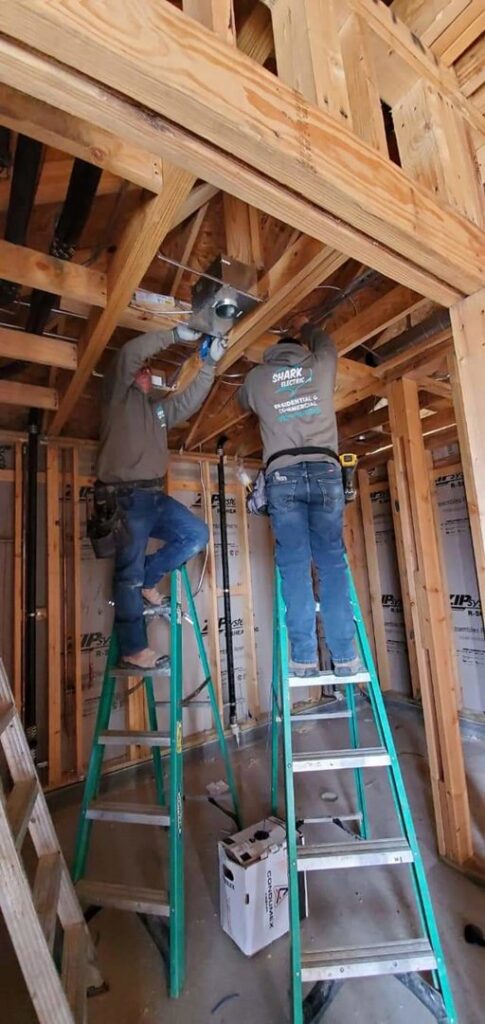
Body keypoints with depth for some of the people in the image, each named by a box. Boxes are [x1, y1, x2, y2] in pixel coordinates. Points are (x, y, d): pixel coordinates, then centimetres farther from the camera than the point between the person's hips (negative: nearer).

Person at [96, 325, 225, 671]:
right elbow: (129, 354, -10)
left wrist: (210, 363, 14)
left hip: (155, 495, 7)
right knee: (129, 573, -5)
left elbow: (191, 400, 21)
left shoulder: (158, 407, 25)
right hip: (125, 497, -7)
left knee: (197, 535, -2)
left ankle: (147, 581, 12)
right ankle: (133, 650, 4)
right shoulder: (119, 395, 5)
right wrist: (174, 335, -5)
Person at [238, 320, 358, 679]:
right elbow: (324, 341, 42)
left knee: (295, 566, -1)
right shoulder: (320, 365, 19)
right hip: (325, 471, 1)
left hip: (283, 475, 0)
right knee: (332, 563, 0)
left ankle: (305, 658, -2)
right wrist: (306, 330, 61)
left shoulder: (257, 376, 18)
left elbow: (244, 401, 40)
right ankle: (345, 656, 0)